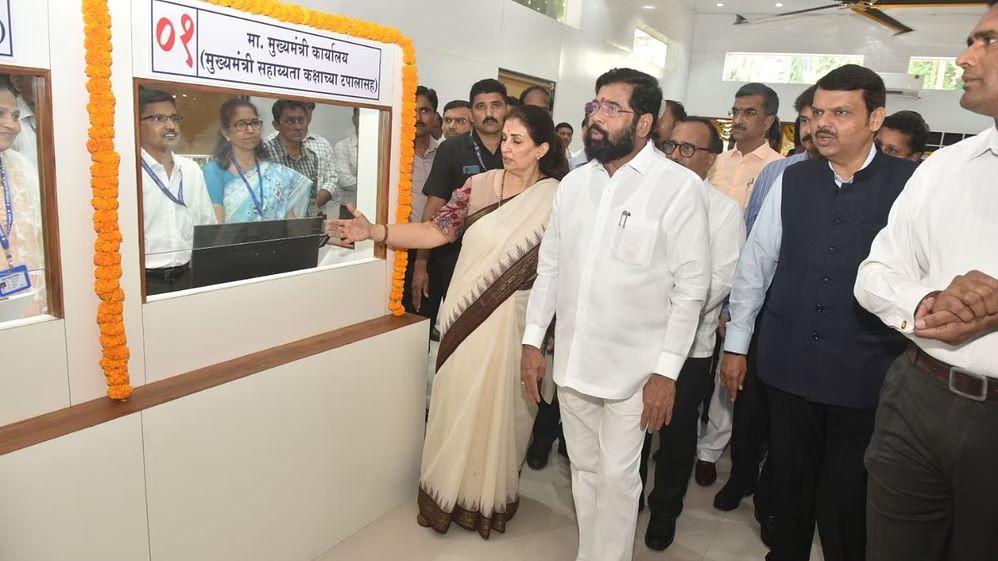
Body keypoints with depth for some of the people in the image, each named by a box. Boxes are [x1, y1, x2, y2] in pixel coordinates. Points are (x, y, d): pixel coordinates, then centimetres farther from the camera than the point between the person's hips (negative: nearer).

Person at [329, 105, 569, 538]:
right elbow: (436, 231, -3)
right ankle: (450, 491, 33)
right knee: (457, 403, 11)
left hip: (513, 322, -2)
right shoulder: (479, 185, 0)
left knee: (497, 407, 10)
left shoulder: (557, 200, -5)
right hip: (466, 317, 2)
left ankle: (490, 497, 33)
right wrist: (374, 231, -14)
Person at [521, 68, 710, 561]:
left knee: (617, 477, 6)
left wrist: (667, 371, -12)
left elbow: (692, 285, -10)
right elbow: (549, 266, 9)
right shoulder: (574, 183, 7)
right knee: (583, 470, 18)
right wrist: (533, 340, 6)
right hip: (571, 361, 5)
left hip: (633, 368, -5)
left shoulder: (679, 186, -9)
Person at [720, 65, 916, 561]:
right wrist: (736, 344, 7)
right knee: (789, 483, 18)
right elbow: (754, 263, 6)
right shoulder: (792, 181, 3)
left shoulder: (910, 184, -6)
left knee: (846, 502, 11)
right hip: (788, 364, 3)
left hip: (865, 373, -2)